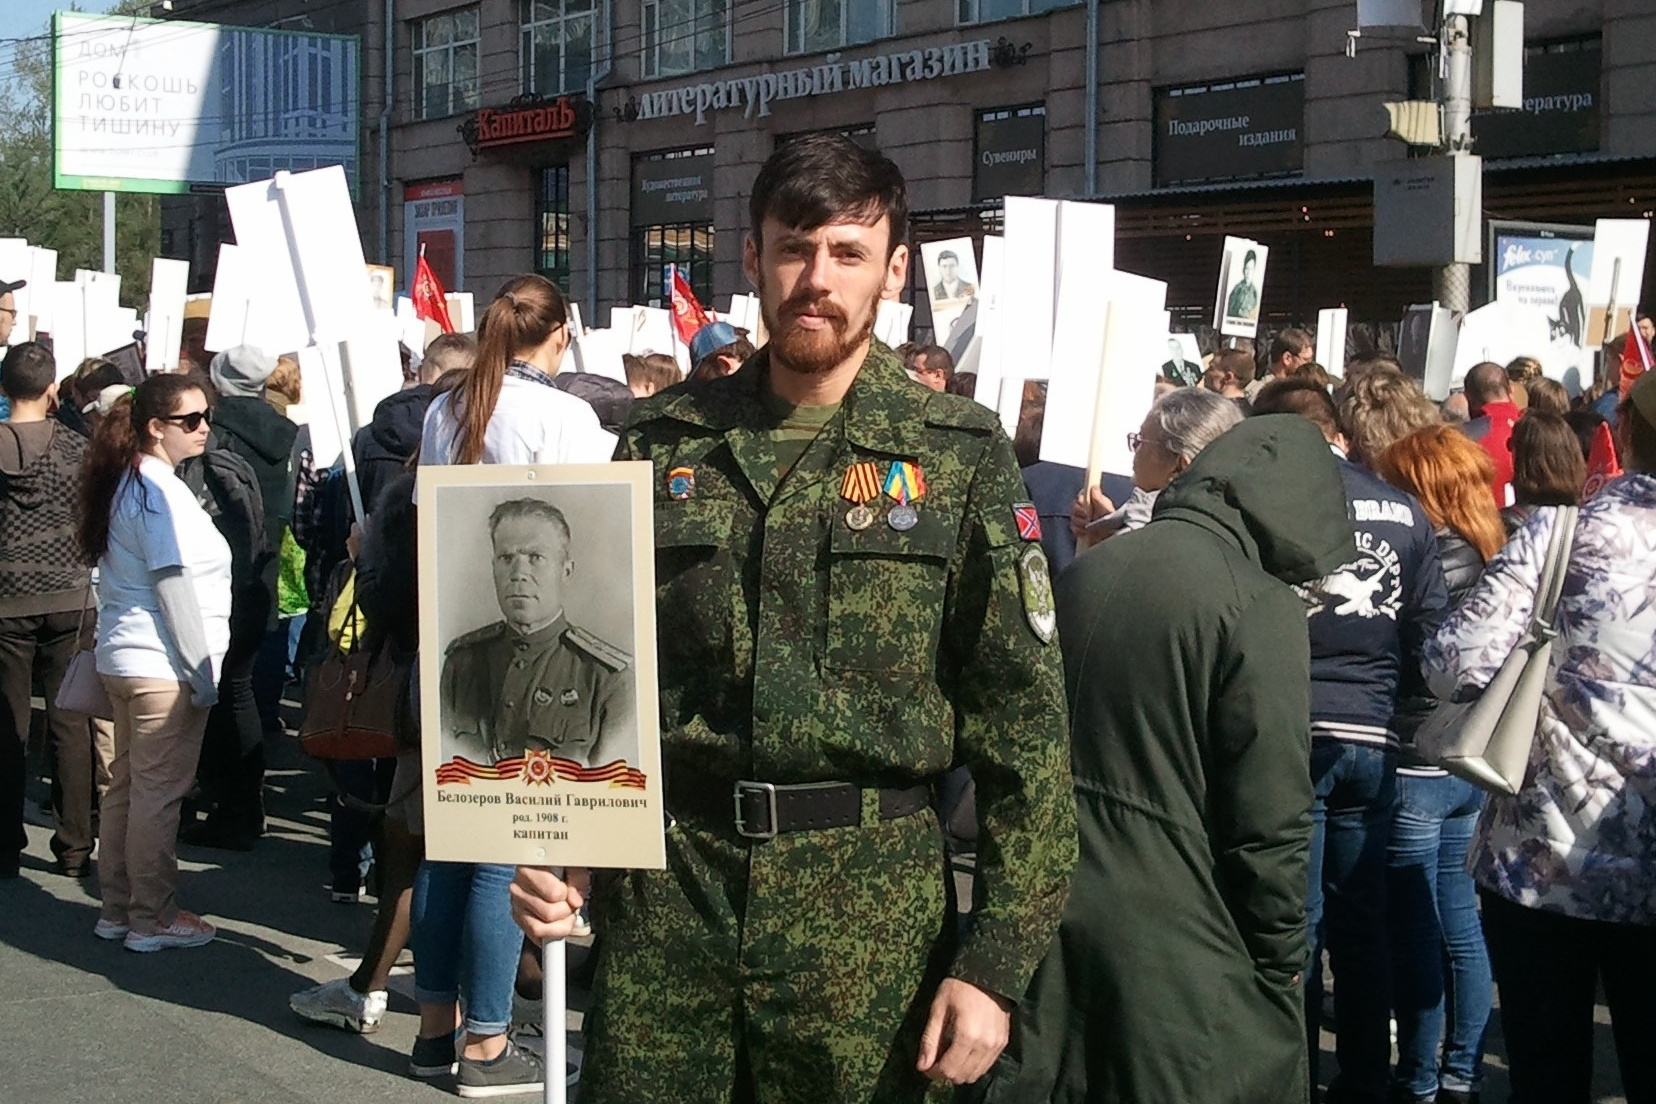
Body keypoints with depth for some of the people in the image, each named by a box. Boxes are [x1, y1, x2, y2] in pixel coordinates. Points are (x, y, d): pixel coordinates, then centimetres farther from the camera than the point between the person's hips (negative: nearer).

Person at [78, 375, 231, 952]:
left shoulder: (122, 484, 13)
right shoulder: (160, 492, -16)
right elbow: (175, 586, -18)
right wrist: (202, 669, -15)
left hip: (122, 659, 10)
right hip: (162, 665, -10)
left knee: (127, 784, 15)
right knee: (160, 792, -3)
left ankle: (117, 908, 22)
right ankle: (152, 918, 3)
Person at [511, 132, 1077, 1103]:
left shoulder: (959, 457, 0)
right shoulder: (668, 442, 6)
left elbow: (1026, 720, -3)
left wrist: (998, 963, -8)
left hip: (868, 904, -2)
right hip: (667, 888, 2)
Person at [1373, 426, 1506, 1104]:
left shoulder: (1430, 557, -17)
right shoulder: (1491, 557, 8)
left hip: (1415, 766, -8)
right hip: (1472, 767, 8)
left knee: (1416, 932, 1)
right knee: (1460, 922, 15)